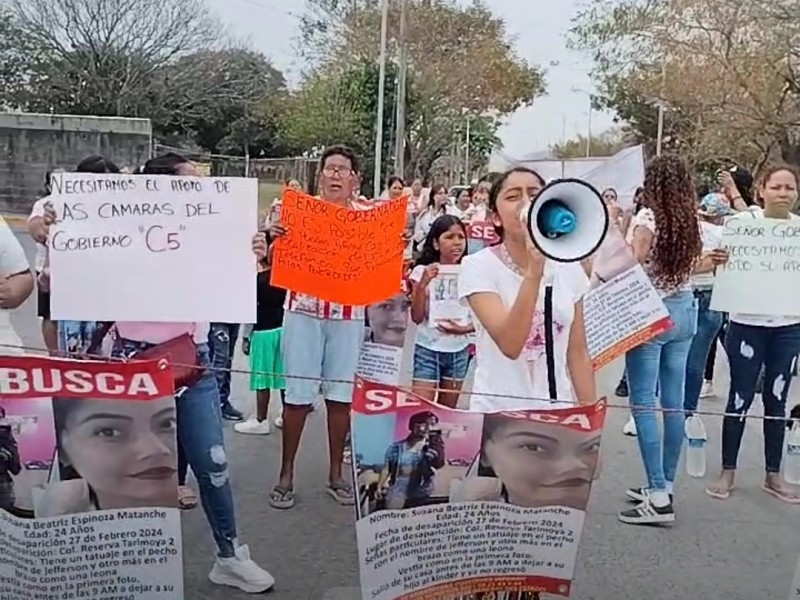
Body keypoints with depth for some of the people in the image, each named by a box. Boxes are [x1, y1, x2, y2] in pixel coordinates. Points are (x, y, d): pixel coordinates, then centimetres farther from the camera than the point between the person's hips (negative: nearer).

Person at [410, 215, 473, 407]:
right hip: (428, 349, -3)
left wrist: (464, 329, -16)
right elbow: (417, 317, -10)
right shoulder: (422, 271, -8)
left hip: (459, 351, 3)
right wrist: (423, 283, -22)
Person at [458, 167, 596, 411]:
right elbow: (510, 345, -25)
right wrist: (534, 271, -30)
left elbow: (578, 352, 6)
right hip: (497, 413, -3)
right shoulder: (478, 267, -13)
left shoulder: (569, 269, 0)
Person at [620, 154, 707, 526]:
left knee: (643, 402, -4)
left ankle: (658, 497, -6)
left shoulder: (648, 217, -12)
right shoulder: (690, 220, 7)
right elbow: (693, 264, 15)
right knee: (674, 402, 10)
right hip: (683, 310, 7)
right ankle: (665, 486, 19)